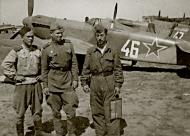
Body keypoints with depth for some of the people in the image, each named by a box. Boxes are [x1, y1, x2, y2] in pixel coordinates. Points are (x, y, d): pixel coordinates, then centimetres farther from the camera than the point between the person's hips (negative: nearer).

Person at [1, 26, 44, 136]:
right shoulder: (17, 51, -6)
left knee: (37, 111, 11)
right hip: (22, 85, -3)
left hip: (36, 84, 3)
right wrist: (14, 76, -8)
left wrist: (41, 75, 9)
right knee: (20, 113, 6)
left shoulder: (37, 50, 6)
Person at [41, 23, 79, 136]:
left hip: (67, 80, 1)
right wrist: (45, 86, 1)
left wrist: (75, 79, 0)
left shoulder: (68, 45, 4)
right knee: (56, 111, 8)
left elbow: (74, 63, 6)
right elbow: (44, 69, 3)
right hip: (53, 82, -1)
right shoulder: (47, 49, -1)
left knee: (71, 110, 1)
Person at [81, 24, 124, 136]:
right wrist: (84, 83, 1)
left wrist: (118, 85, -2)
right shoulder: (90, 52, 6)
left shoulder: (113, 51, 2)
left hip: (109, 85, -2)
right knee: (97, 112, 10)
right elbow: (86, 69, 8)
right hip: (95, 85, 2)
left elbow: (118, 69, 3)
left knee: (110, 111, -1)